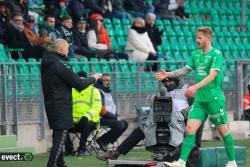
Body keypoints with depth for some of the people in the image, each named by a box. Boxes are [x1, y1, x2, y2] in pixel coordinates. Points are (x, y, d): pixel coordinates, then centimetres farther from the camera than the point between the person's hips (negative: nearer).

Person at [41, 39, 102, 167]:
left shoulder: (45, 64, 8)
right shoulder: (58, 65, -20)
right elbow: (79, 84, -16)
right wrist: (93, 78, 0)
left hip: (50, 105, 9)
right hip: (61, 107, -9)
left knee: (57, 136, 18)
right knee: (60, 137, -6)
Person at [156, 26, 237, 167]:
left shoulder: (216, 54, -11)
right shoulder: (196, 54, 11)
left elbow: (212, 75, -22)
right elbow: (185, 70, 20)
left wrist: (195, 87, -33)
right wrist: (168, 74, 7)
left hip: (214, 99, -6)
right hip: (200, 99, 6)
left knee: (223, 130, 3)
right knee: (190, 128, -5)